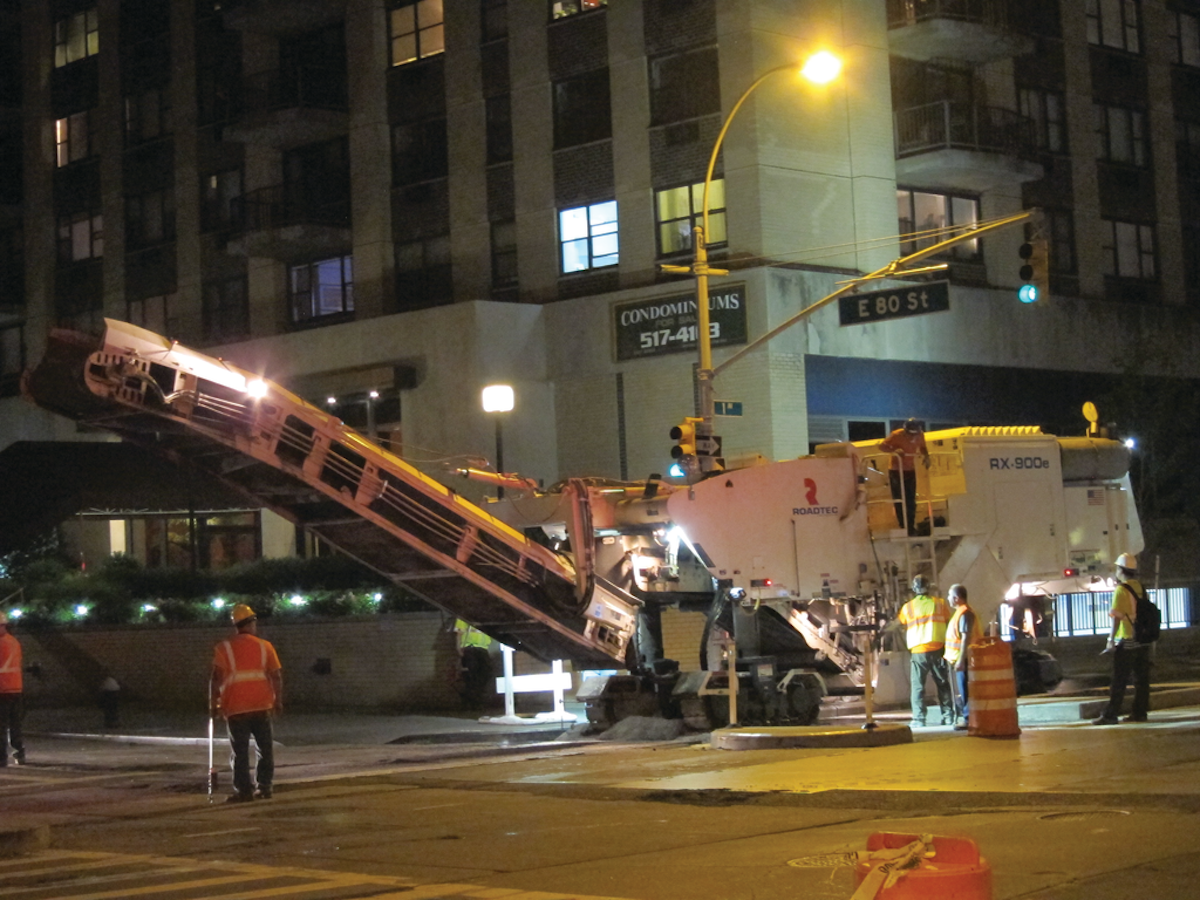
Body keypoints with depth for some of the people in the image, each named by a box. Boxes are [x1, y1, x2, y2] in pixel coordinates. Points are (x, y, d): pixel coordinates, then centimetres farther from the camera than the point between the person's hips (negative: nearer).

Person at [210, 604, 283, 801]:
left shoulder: (224, 648, 0)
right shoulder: (264, 646, 5)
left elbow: (216, 678, -6)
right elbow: (277, 676, 3)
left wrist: (213, 703, 2)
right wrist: (278, 701, 11)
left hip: (235, 708, -2)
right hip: (262, 705, 2)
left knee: (240, 750, 2)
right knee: (265, 748, 11)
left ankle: (244, 790, 0)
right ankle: (264, 787, 11)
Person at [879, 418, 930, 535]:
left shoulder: (920, 435, -4)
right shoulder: (897, 435, -18)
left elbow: (922, 447, 15)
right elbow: (882, 446, -17)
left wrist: (926, 456, -6)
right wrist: (894, 450, -35)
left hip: (910, 471, 4)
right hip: (896, 471, -4)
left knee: (911, 501, 2)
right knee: (899, 501, -2)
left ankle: (911, 527, 8)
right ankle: (903, 527, 6)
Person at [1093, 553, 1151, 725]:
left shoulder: (1121, 590, -11)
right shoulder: (1141, 588, 8)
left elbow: (1117, 616, -15)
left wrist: (1111, 638, -14)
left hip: (1126, 641, -6)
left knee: (1119, 681, -5)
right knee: (1141, 679, 9)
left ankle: (1110, 715, -5)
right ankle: (1140, 712, 10)